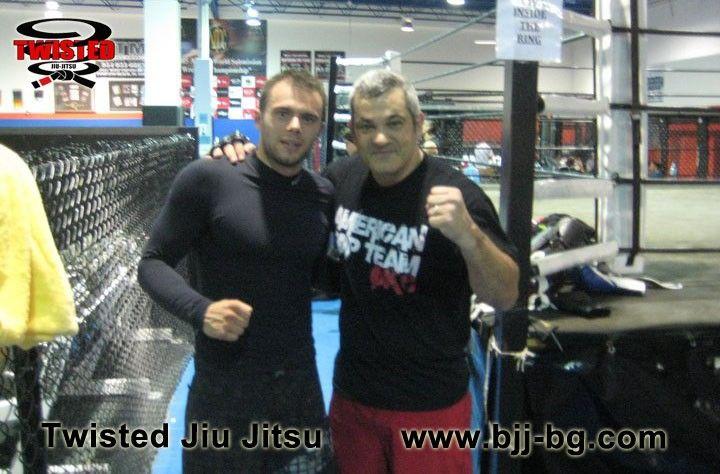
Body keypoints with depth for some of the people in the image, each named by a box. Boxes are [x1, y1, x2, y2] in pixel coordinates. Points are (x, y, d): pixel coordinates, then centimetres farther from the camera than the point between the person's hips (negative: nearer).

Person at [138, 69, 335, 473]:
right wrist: (200, 310, -24)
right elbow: (153, 262, -8)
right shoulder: (208, 179, -13)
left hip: (301, 382, 4)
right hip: (225, 385, -4)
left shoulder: (325, 194, 1)